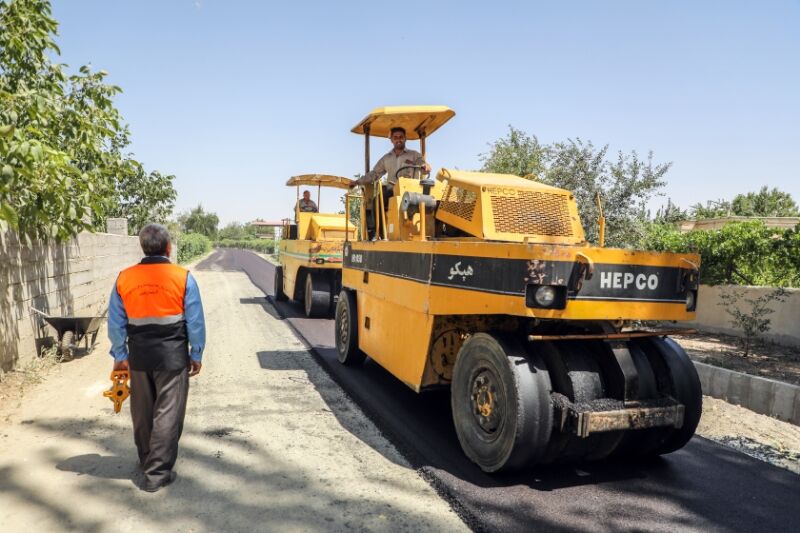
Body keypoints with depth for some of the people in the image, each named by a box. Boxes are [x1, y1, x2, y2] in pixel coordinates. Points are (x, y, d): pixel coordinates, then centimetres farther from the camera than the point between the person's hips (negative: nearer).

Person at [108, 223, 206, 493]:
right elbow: (195, 322, -7)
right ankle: (157, 473, 8)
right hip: (172, 356, -4)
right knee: (167, 413, 5)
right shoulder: (183, 277, -10)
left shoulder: (124, 278, -1)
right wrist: (196, 354, 4)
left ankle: (146, 460, 37)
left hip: (139, 356, 4)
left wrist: (119, 355, 15)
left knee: (142, 412, 19)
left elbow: (116, 323, 4)